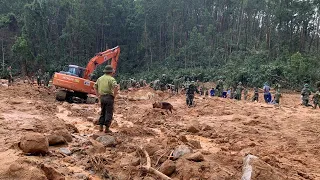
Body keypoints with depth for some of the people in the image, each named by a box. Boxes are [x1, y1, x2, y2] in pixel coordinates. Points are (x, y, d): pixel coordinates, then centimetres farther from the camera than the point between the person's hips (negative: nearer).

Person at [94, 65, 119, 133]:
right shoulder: (111, 79, -9)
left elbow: (95, 86, 19)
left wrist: (98, 95, 18)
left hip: (102, 97, 6)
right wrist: (114, 95, -12)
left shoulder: (100, 78, 12)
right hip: (109, 97, -6)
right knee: (109, 113, 2)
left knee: (103, 112, 17)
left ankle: (101, 127, 17)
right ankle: (107, 128, 4)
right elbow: (116, 87, -25)